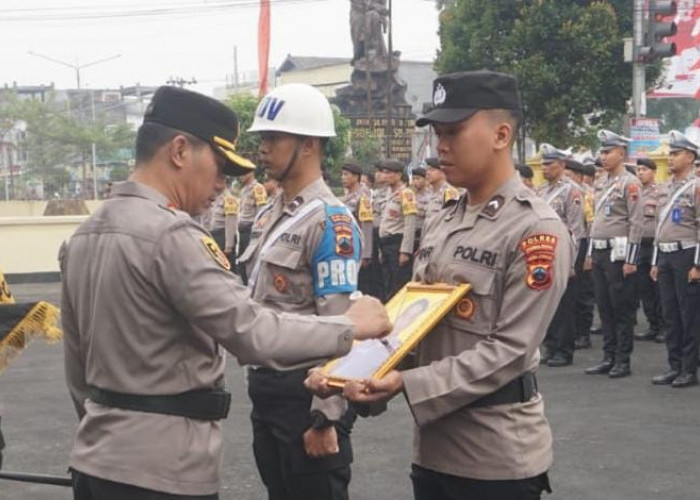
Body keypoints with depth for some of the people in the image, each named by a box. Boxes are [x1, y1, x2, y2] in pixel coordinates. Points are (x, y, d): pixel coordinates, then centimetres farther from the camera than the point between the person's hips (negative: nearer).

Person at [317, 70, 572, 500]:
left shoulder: (537, 229, -13)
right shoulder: (441, 226, 11)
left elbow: (509, 351, -19)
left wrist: (407, 385, -24)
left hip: (497, 458, -7)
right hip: (433, 447, 7)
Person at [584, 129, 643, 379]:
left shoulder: (630, 183, -9)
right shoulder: (602, 182, 15)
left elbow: (636, 223, -13)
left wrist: (630, 260, -17)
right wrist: (590, 253, 17)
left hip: (618, 253, -8)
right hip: (599, 253, 8)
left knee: (622, 309, -1)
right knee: (604, 308, 11)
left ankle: (623, 361, 5)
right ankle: (609, 358, 18)